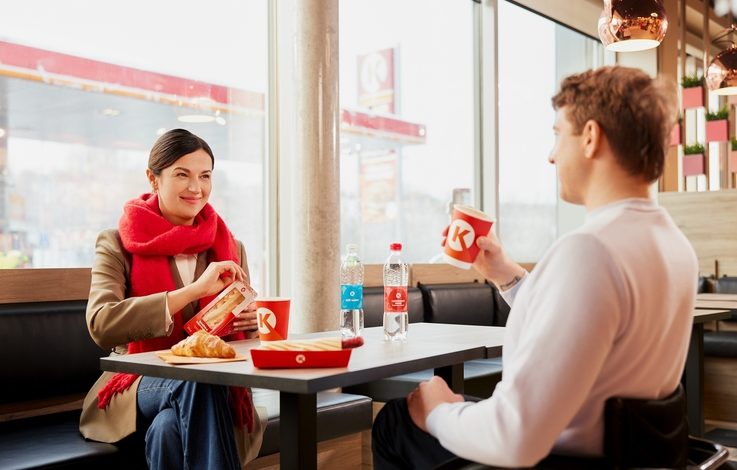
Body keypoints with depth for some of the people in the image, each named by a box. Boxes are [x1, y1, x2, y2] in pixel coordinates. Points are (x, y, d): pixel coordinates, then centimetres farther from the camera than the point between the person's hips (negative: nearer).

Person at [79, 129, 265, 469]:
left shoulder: (230, 249, 11)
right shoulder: (117, 245, 1)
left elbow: (245, 334, 19)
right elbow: (100, 325, -18)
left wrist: (250, 322, -8)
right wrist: (194, 290, -24)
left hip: (216, 386, 2)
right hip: (140, 385, -2)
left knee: (169, 428, -34)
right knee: (198, 380, -35)